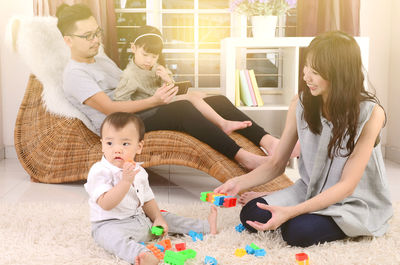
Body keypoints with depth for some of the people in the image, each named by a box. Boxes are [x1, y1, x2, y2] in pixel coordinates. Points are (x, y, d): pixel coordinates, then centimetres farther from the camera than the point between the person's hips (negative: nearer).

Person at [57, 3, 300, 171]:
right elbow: (109, 107, -17)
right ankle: (243, 157, -38)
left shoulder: (102, 59, 24)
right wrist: (154, 101, -24)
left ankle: (267, 141, -18)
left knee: (218, 101, -6)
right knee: (182, 108, -36)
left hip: (141, 113, 9)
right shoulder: (75, 75, -5)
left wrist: (160, 90, 4)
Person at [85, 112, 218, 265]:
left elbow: (147, 200, 18)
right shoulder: (99, 171, -16)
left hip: (141, 219, 8)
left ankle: (206, 227, 27)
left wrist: (158, 218, 2)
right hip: (111, 224, -8)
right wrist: (126, 181, -35)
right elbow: (106, 204, -27)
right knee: (111, 235, -38)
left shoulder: (139, 172, 8)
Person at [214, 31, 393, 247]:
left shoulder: (371, 113, -21)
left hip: (356, 202, -3)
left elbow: (347, 186, -22)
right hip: (309, 190, 3)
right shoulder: (301, 103, -8)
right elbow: (276, 164, 0)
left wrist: (291, 211, -31)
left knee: (298, 232, -29)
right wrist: (238, 183, -18)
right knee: (250, 215, -20)